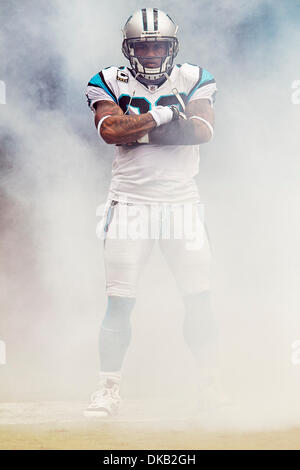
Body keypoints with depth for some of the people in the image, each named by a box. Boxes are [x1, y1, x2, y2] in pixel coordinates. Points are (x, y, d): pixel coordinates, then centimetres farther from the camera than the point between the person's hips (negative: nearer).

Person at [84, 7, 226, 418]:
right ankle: (108, 390, 8)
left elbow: (203, 130, -12)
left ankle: (211, 387, 11)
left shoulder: (194, 80, 5)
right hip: (130, 203, -1)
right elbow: (111, 130, -16)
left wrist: (138, 129, -16)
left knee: (199, 301, 0)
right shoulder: (110, 83, 3)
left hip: (183, 203, 1)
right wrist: (164, 113, -15)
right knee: (119, 303, -3)